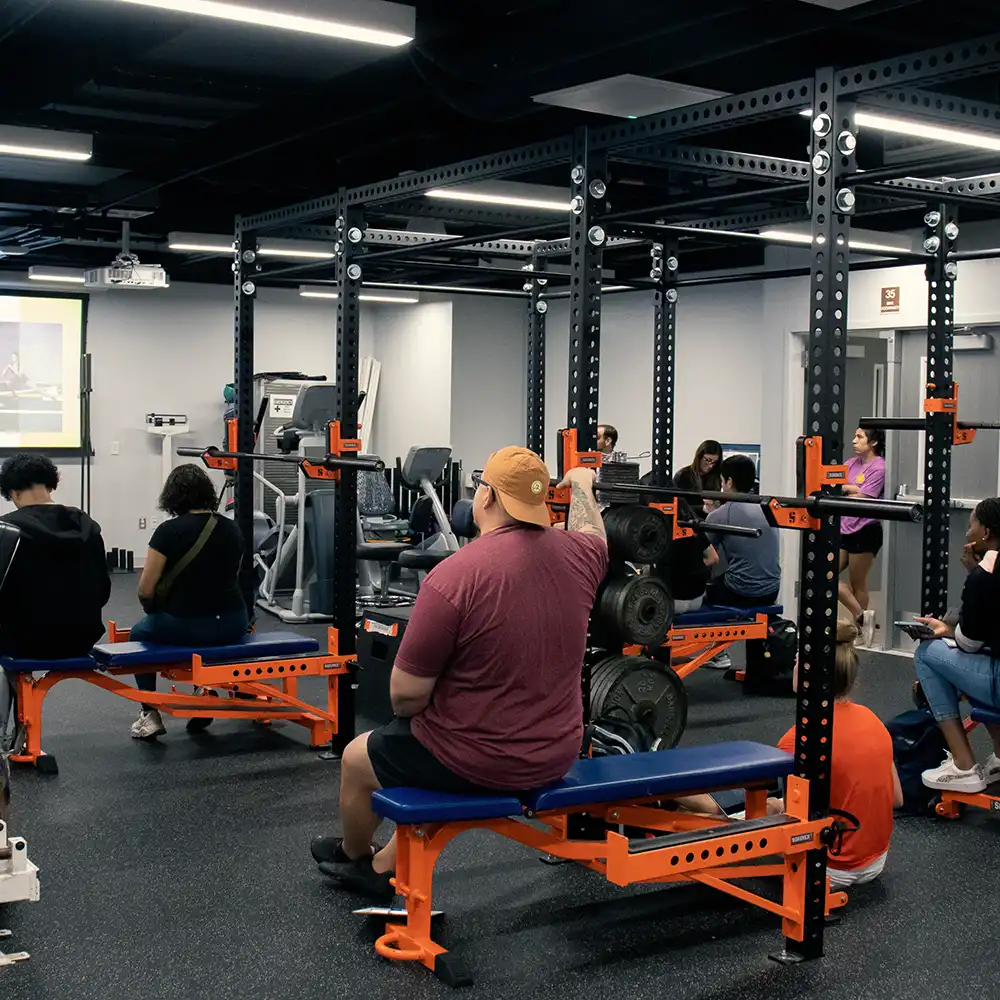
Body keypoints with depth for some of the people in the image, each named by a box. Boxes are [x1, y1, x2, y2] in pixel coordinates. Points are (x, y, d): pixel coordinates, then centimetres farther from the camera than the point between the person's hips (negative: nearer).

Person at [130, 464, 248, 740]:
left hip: (183, 626, -4)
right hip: (231, 627, 5)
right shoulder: (231, 529, 5)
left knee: (140, 633, 28)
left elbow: (146, 590, -9)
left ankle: (149, 714, 20)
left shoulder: (170, 531, -11)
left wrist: (152, 609, 14)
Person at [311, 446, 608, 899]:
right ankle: (382, 867, 41)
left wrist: (407, 709, 4)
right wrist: (581, 486, 39)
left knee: (356, 759, 23)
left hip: (478, 764, -6)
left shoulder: (454, 576, -25)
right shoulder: (574, 554, -7)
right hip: (555, 756, 6)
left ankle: (353, 856, 49)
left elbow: (407, 694, -19)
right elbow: (592, 533, 21)